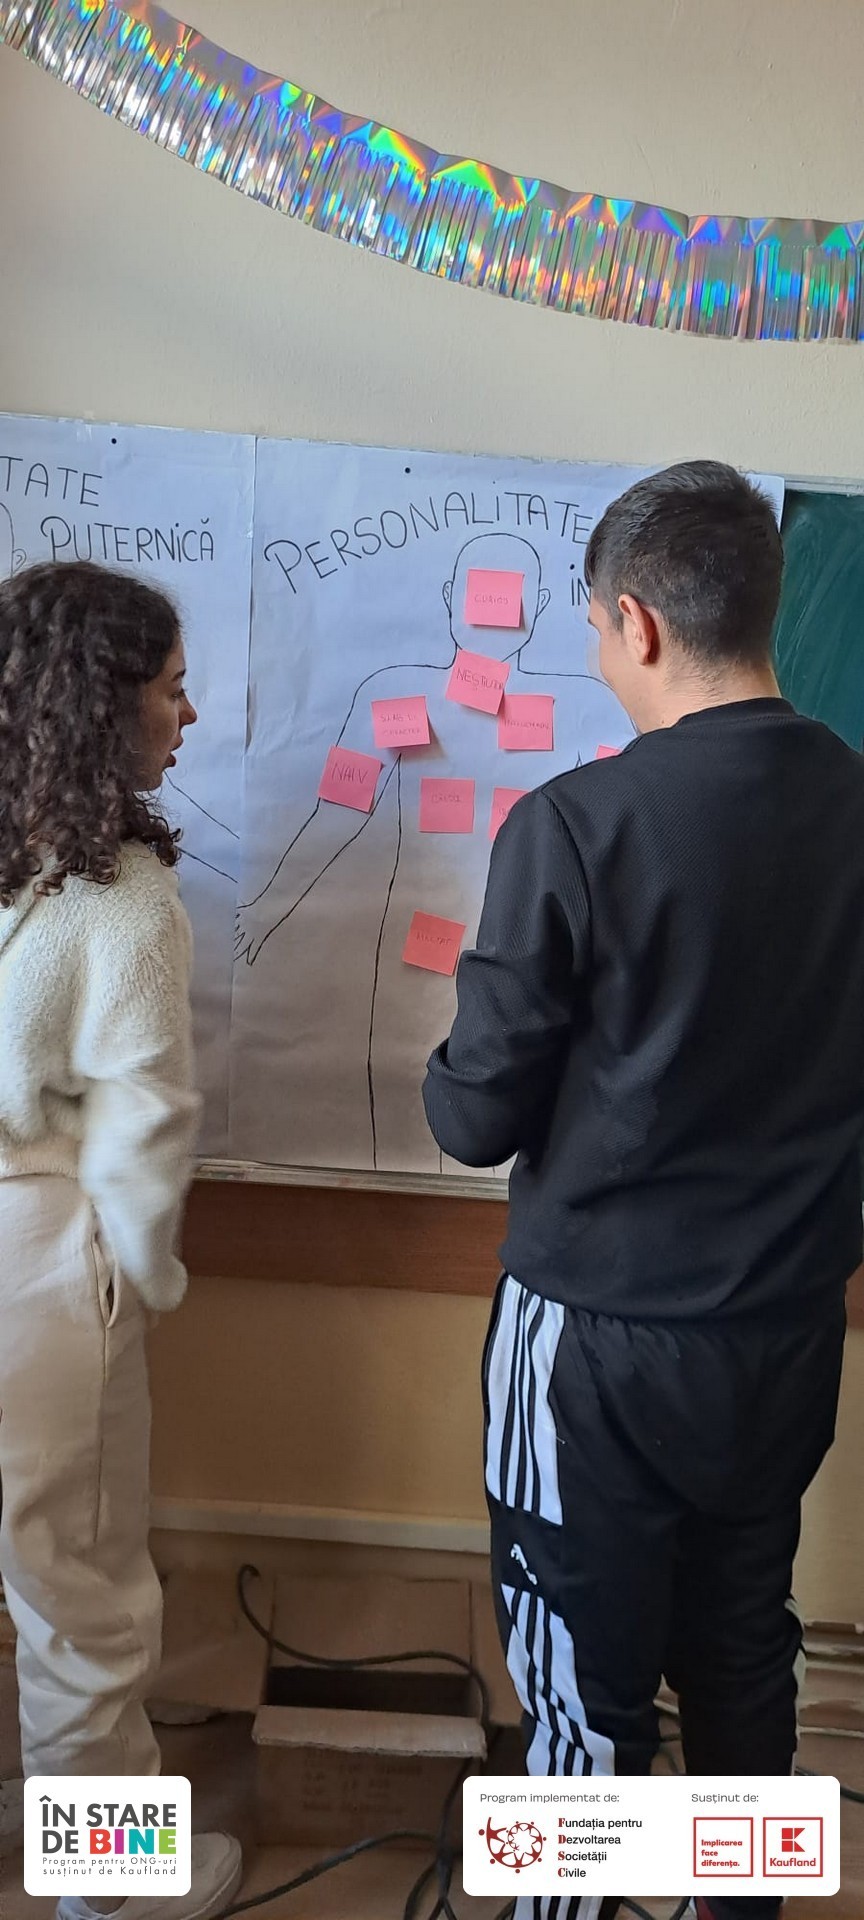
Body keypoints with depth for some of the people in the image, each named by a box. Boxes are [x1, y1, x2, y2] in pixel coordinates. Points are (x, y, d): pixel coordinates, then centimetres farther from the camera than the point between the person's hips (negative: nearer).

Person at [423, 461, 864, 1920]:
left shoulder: (576, 825, -21)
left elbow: (478, 1118, -15)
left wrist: (458, 1077, 6)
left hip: (603, 1330, -5)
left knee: (585, 1682, 14)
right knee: (744, 1649, 24)